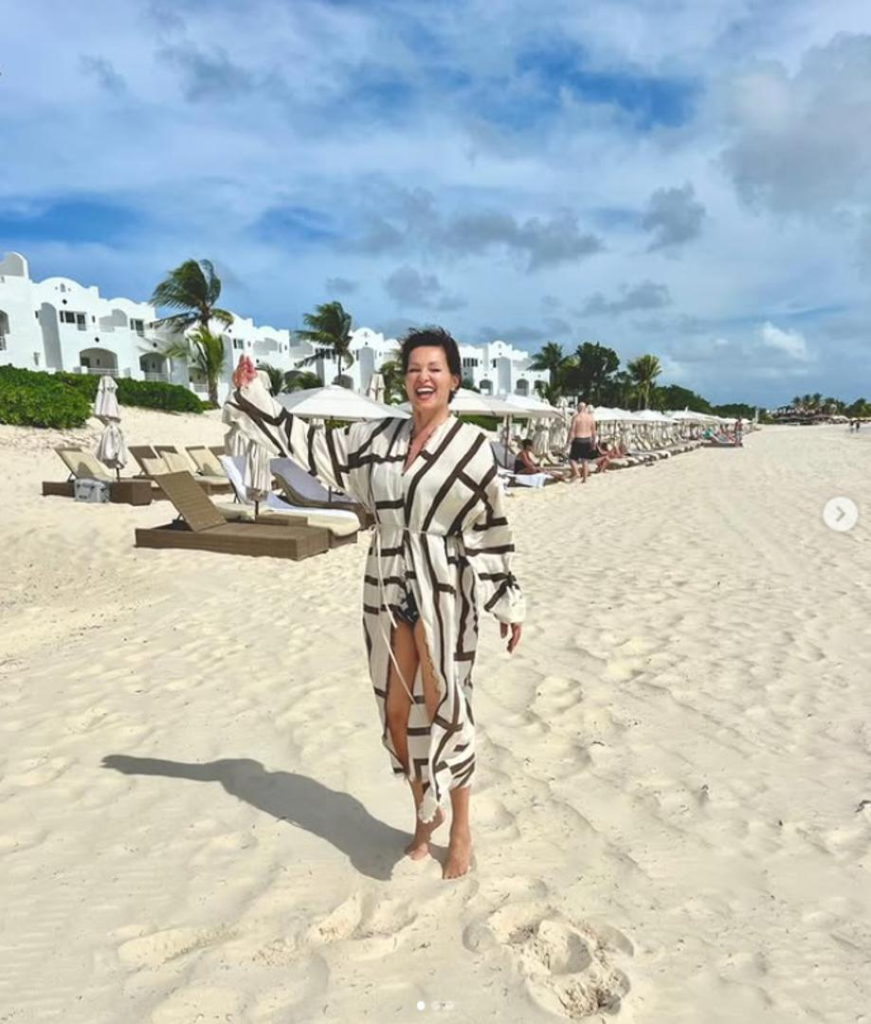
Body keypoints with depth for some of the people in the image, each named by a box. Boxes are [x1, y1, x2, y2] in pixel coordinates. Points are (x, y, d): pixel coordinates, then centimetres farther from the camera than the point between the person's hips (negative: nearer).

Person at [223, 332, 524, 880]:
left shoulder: (473, 446, -4)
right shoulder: (377, 437, 7)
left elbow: (493, 529, -2)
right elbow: (313, 444, 16)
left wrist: (509, 602, 0)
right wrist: (251, 397, 16)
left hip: (444, 591, -4)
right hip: (387, 589, 5)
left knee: (444, 709, 1)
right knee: (396, 712, 11)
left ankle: (462, 829, 22)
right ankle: (425, 814, 34)